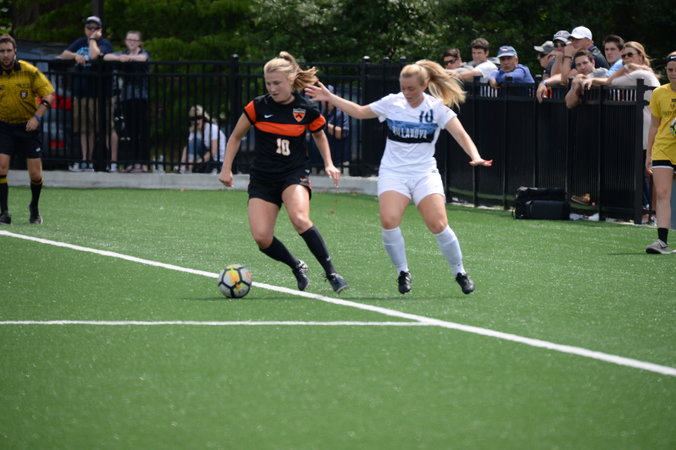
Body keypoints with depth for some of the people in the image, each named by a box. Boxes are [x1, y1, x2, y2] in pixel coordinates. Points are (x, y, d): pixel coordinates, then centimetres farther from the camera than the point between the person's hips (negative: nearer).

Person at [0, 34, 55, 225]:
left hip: (28, 126, 0)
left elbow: (48, 95, -5)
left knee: (35, 174, 0)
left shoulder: (29, 71, -10)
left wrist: (36, 117, -16)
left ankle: (34, 207, 27)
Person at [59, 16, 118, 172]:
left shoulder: (105, 43, -3)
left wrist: (93, 39, -7)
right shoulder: (80, 42, 18)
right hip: (81, 93, 6)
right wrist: (75, 55, -8)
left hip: (100, 93, -6)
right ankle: (86, 161, 15)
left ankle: (113, 162, -9)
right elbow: (63, 55, 12)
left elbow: (95, 55, -22)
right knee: (85, 129, 10)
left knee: (108, 128, -7)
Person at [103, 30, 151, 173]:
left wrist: (129, 57, -46)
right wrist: (118, 58, -27)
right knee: (131, 132, 5)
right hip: (126, 96, 5)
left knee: (142, 130, -9)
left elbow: (143, 58, -24)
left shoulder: (144, 53, 2)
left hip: (141, 96, -5)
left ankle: (144, 164, -9)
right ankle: (135, 162, 11)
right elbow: (106, 57, -4)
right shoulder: (123, 53, 14)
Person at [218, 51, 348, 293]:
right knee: (261, 237, -15)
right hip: (262, 179, 2)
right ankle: (297, 267, 13)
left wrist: (329, 164, 4)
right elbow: (236, 137, 9)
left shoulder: (307, 109, -4)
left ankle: (331, 273, -20)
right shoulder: (259, 106, -4)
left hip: (294, 174, -2)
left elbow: (319, 135, 17)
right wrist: (226, 169, 3)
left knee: (300, 220, -31)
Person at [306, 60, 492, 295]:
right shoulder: (391, 103, 2)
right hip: (393, 173, 1)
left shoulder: (437, 108, -4)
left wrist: (475, 157, -29)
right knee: (389, 221, -23)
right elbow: (360, 111, 17)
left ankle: (460, 272, 5)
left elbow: (461, 135, -11)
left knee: (438, 225, -17)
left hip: (425, 173, -1)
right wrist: (329, 97, 13)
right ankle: (403, 272, -3)